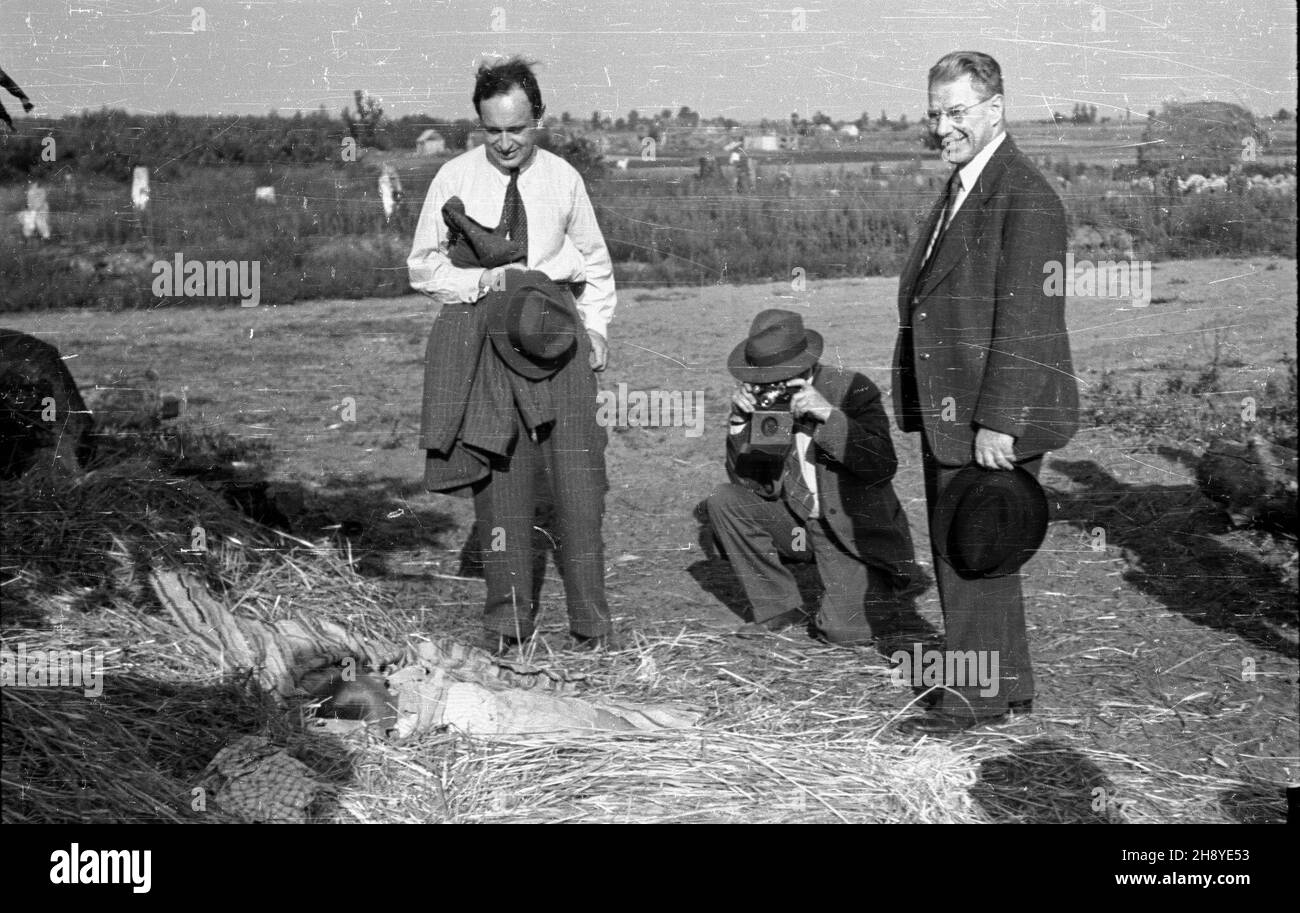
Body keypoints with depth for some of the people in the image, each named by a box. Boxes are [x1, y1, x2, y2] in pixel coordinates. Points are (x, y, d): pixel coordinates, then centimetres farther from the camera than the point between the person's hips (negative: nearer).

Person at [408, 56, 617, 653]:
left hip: (556, 329, 1)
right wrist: (481, 281, -11)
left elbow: (594, 261, 18)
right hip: (481, 332, 0)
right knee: (498, 474, 0)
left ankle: (589, 617, 4)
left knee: (576, 471, -5)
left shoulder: (563, 178, 6)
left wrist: (595, 325, 6)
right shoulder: (454, 179, 2)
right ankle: (507, 616, 12)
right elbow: (423, 266, 5)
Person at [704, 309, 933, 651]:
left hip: (856, 530, -5)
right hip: (796, 519, 5)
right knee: (723, 501, -12)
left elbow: (883, 468, -25)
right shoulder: (763, 399, -5)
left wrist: (830, 415, -33)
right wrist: (740, 420, -19)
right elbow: (745, 479, -4)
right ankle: (779, 607, 0)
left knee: (840, 628, -21)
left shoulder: (853, 390, -16)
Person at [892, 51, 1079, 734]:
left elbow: (1023, 321, -21)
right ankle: (1010, 684, 30)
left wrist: (996, 421, -23)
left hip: (994, 417, -10)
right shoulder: (958, 192, 16)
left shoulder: (1026, 200, -15)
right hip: (949, 413, 10)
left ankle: (977, 697, 12)